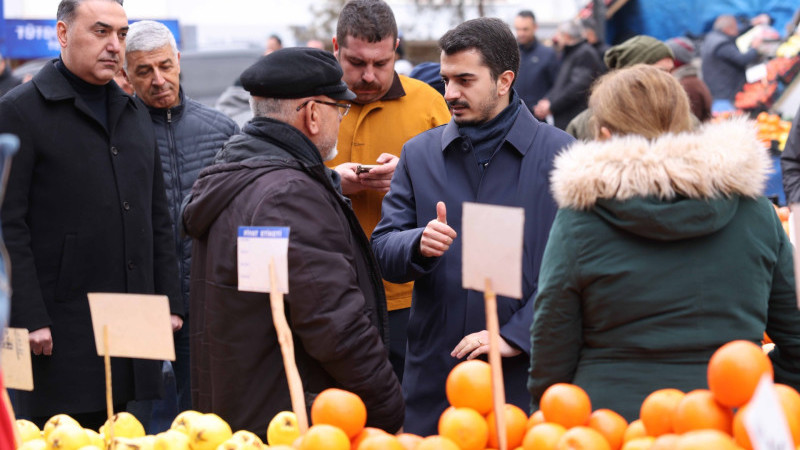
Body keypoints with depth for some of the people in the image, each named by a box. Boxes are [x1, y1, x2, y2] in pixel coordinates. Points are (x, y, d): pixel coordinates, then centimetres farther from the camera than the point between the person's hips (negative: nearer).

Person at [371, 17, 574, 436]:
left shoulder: (559, 155, -2)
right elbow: (382, 250, 7)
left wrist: (515, 336, -15)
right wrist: (419, 245, -15)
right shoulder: (420, 153, 10)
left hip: (525, 377, -3)